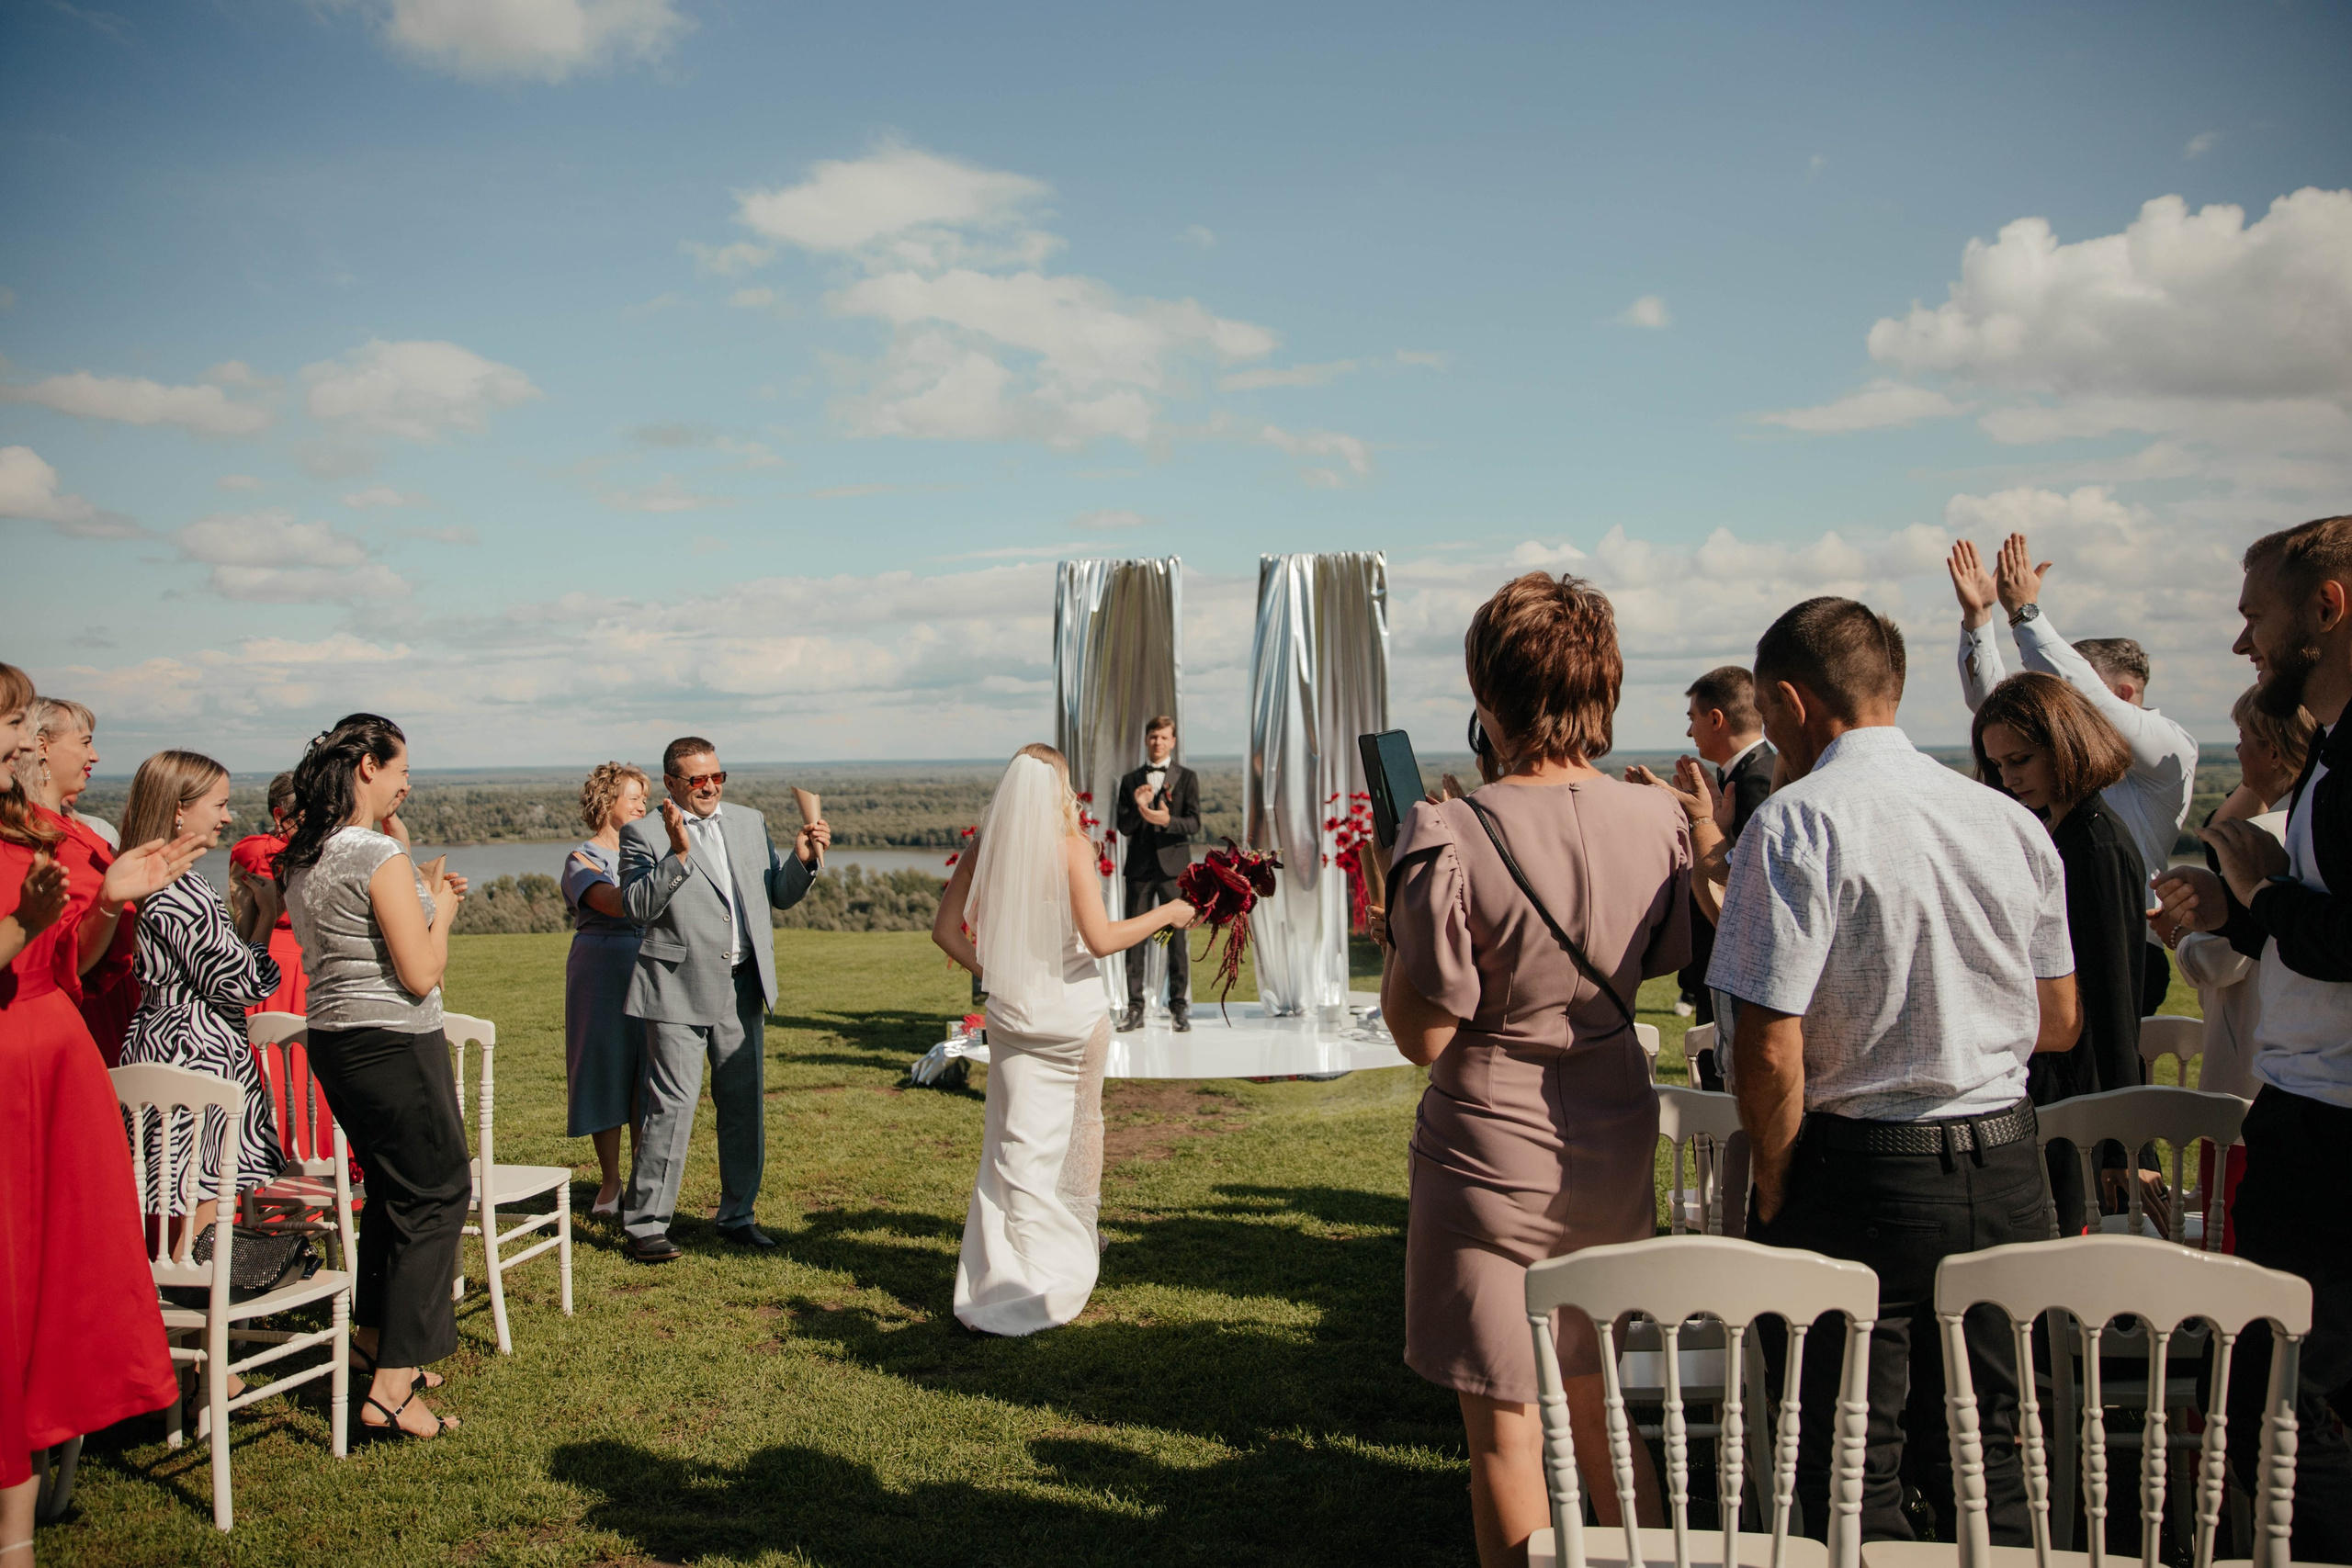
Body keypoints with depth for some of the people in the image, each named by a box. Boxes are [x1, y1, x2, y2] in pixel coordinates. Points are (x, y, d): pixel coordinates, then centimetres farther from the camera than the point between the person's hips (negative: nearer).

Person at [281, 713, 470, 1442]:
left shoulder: (304, 857, 9)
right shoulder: (379, 855, -18)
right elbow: (421, 973, -18)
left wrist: (418, 887, 14)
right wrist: (439, 910, -2)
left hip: (334, 1042, 9)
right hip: (394, 1045, -9)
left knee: (392, 1187, 24)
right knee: (436, 1195, -1)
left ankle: (376, 1337, 37)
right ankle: (392, 1388, -2)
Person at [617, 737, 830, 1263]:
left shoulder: (750, 823, 13)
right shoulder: (644, 833, -3)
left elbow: (780, 896, 15)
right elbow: (637, 906, -14)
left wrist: (803, 859, -3)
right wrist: (678, 854, -24)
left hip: (743, 987, 5)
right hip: (680, 989, -5)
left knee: (745, 1105, 9)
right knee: (671, 1106, -7)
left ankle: (737, 1216, 22)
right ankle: (645, 1225, 4)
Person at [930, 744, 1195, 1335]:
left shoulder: (984, 851, -1)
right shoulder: (1070, 847, -15)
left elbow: (944, 929, 4)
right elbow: (1100, 939, -19)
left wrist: (990, 969, 11)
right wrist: (1165, 913, -7)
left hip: (1011, 1014, 3)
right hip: (1074, 1013, -3)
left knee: (1018, 1143, 5)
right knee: (1082, 1121, 21)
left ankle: (1002, 1282, 3)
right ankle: (1081, 1238, 39)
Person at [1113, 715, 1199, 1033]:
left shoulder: (1187, 778, 6)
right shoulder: (1130, 781, 12)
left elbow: (1194, 823, -3)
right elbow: (1124, 827, 6)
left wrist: (1168, 820, -23)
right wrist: (1137, 808, -14)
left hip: (1173, 865, -2)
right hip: (1139, 867, 2)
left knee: (1177, 936, -2)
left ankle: (1180, 1007, 4)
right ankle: (1135, 1008, 6)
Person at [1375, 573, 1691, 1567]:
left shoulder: (1451, 840, -21)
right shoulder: (1656, 822, -5)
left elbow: (1423, 1036, -16)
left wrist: (1392, 921, -3)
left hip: (1493, 1150, -6)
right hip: (1617, 1147, 6)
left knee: (1506, 1427, 9)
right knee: (1600, 1406, 24)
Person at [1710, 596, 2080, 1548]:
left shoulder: (1796, 822, -14)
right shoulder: (2012, 820, 5)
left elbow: (1771, 1051, -19)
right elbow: (2060, 1024, 14)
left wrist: (1772, 1194, -4)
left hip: (1863, 1175, -6)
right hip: (2008, 1175, 6)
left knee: (1852, 1472, 8)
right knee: (1988, 1451, 18)